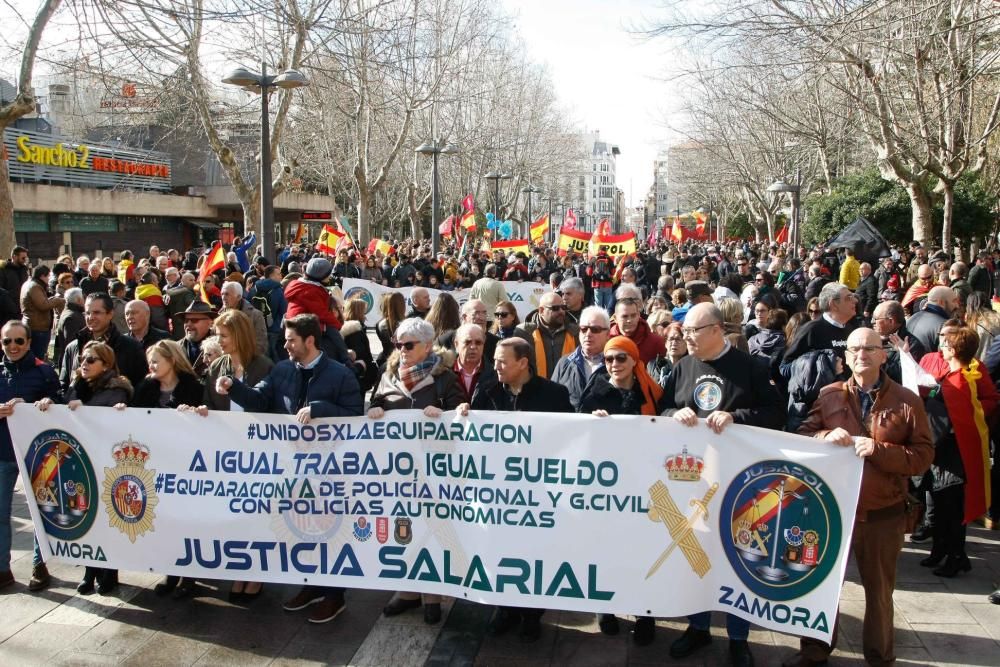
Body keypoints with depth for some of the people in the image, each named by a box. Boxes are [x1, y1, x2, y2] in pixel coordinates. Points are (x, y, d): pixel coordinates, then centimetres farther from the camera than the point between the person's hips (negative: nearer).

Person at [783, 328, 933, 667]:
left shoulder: (907, 401, -5)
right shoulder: (828, 395, 1)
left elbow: (924, 455, -8)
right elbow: (802, 437, 3)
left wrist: (878, 450, -23)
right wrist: (826, 437, -18)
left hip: (883, 514, -2)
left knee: (879, 588, 15)